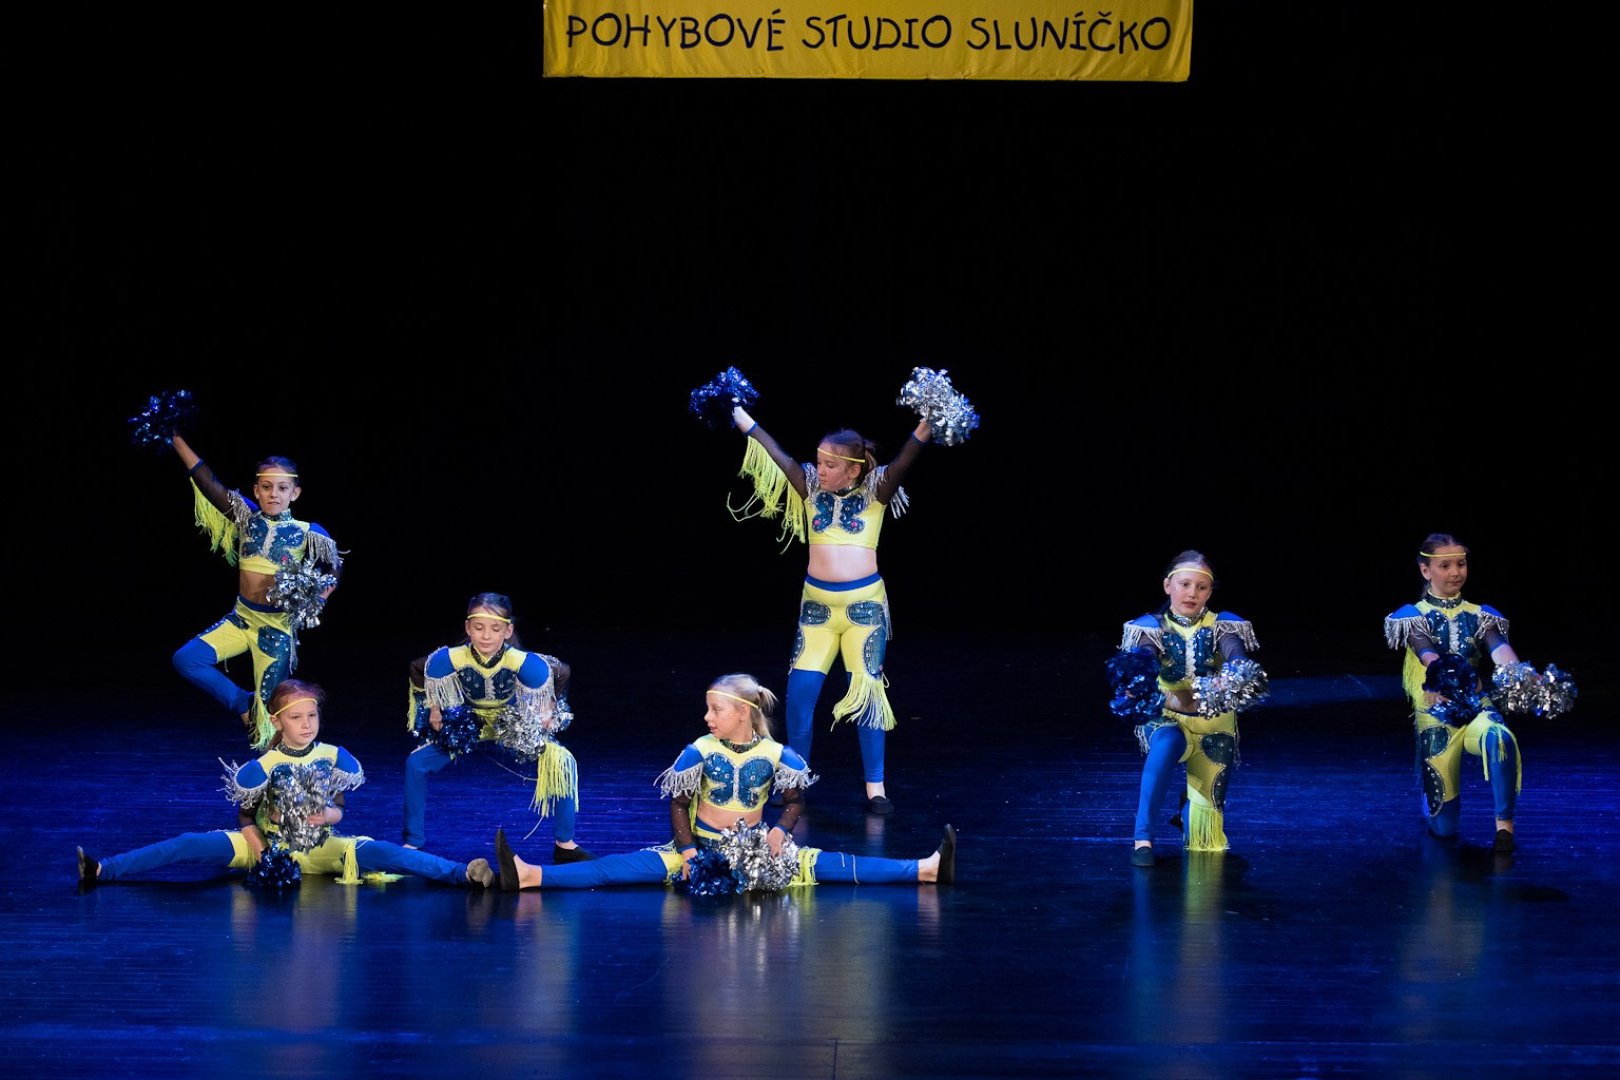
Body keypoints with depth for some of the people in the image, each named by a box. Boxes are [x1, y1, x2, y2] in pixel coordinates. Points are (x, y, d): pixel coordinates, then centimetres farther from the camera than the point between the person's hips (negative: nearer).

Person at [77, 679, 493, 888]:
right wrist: (257, 848, -14)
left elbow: (338, 810, 8)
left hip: (321, 849, 0)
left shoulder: (333, 758, -1)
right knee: (192, 844, -19)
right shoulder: (264, 767, -5)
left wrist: (329, 814, -15)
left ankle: (465, 875, -41)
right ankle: (102, 871, -28)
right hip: (268, 846, 0)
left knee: (375, 852, -26)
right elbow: (244, 815, 3)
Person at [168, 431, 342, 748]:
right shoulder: (247, 518, -2)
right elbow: (207, 482, -8)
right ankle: (244, 704, 7)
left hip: (278, 626, -3)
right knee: (186, 659, -11)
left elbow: (334, 571, 6)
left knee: (269, 710, -1)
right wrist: (175, 438, -15)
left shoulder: (307, 534, -8)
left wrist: (316, 604, -9)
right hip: (241, 618, 3)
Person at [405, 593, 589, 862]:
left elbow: (562, 673, -13)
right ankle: (413, 843, 0)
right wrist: (432, 710, -6)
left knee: (562, 761, -20)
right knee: (417, 763, -15)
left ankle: (565, 844, -4)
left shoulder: (524, 664, -35)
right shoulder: (448, 660, -32)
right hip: (466, 725, 1)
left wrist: (549, 713, -7)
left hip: (516, 727, -1)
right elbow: (418, 670, -8)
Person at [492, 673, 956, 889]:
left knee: (822, 865, -13)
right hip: (702, 846, 0)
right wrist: (685, 850, -14)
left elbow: (796, 800, 5)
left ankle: (927, 869, -20)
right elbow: (678, 804, -3)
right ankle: (531, 875, -36)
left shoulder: (775, 755, -7)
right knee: (631, 866, -19)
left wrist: (780, 831, -11)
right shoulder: (699, 752, -6)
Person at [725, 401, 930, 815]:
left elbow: (902, 463, -18)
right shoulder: (810, 487, 4)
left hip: (864, 602, -3)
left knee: (867, 691, -2)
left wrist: (926, 427, -33)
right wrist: (740, 417, -3)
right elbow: (777, 455, 1)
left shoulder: (875, 492, -3)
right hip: (817, 603, 3)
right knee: (800, 690, -1)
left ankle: (875, 787, 5)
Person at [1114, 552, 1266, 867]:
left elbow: (1238, 657, -28)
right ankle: (1142, 837, -35)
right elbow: (1140, 663, -29)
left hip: (1214, 728, 2)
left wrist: (1231, 680, -53)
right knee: (1166, 744, -37)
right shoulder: (1152, 628, -9)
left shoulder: (1221, 627, -7)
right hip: (1169, 721, -2)